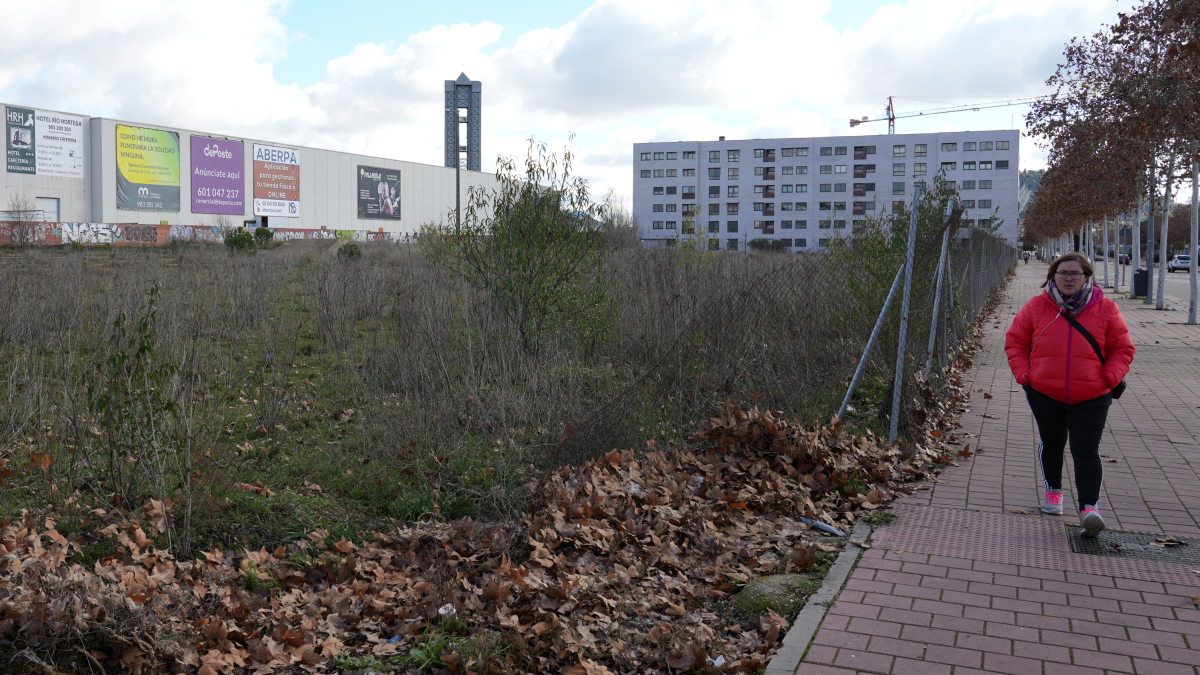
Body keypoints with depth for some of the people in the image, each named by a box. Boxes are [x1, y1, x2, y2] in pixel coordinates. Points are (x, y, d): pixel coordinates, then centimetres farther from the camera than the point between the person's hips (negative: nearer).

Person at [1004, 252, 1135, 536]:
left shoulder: (1105, 309, 0)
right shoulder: (1036, 306, 0)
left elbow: (1122, 348, 6)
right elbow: (1015, 342, 7)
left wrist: (1109, 378, -8)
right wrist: (1024, 374, -5)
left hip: (1090, 398, -2)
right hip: (1044, 394, 2)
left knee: (1086, 450, -9)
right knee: (1051, 444, 19)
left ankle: (1089, 507, -10)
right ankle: (1053, 491, 39)